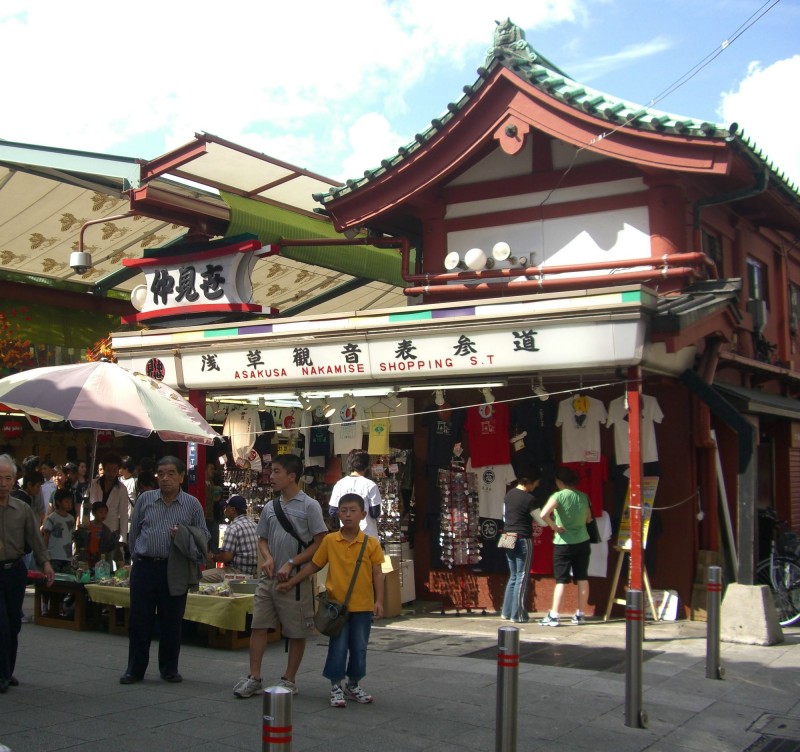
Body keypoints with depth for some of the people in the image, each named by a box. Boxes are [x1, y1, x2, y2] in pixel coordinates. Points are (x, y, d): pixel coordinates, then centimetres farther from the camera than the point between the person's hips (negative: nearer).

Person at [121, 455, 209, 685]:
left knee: (171, 622, 7)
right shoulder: (145, 500, 7)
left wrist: (183, 535, -10)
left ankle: (169, 669, 19)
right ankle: (135, 669, 14)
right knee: (139, 621, 4)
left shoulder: (192, 504, 4)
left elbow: (203, 537, 7)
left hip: (175, 571, -1)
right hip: (144, 568, 1)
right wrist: (137, 558, 12)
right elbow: (133, 533, 14)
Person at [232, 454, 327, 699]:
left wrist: (290, 563, -14)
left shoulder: (309, 506, -6)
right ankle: (254, 678, 9)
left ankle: (289, 681, 16)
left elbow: (320, 542, -9)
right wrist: (267, 557, -3)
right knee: (259, 625, 1)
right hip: (269, 576, 5)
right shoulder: (270, 507, 10)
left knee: (297, 632, 4)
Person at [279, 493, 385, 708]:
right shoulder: (330, 541, 0)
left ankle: (353, 685, 27)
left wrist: (379, 601, -8)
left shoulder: (371, 543, -2)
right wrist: (291, 582, 7)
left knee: (359, 648, 9)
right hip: (337, 604, 0)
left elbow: (377, 573, -1)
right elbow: (313, 565, 8)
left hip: (362, 606, 1)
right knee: (338, 647, 2)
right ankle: (336, 687, 17)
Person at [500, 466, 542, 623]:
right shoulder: (529, 499, -14)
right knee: (522, 578, 0)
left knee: (513, 576, 16)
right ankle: (518, 615, 2)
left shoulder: (509, 495, 8)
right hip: (523, 540, -7)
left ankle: (506, 612, 18)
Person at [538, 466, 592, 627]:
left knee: (561, 580, 0)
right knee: (582, 579, 10)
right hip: (582, 542, 4)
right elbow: (589, 518, 15)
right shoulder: (583, 496, 2)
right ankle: (580, 615, 17)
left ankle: (553, 616, 0)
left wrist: (555, 527, -15)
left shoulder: (559, 496, -14)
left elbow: (544, 514, -27)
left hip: (563, 543, -4)